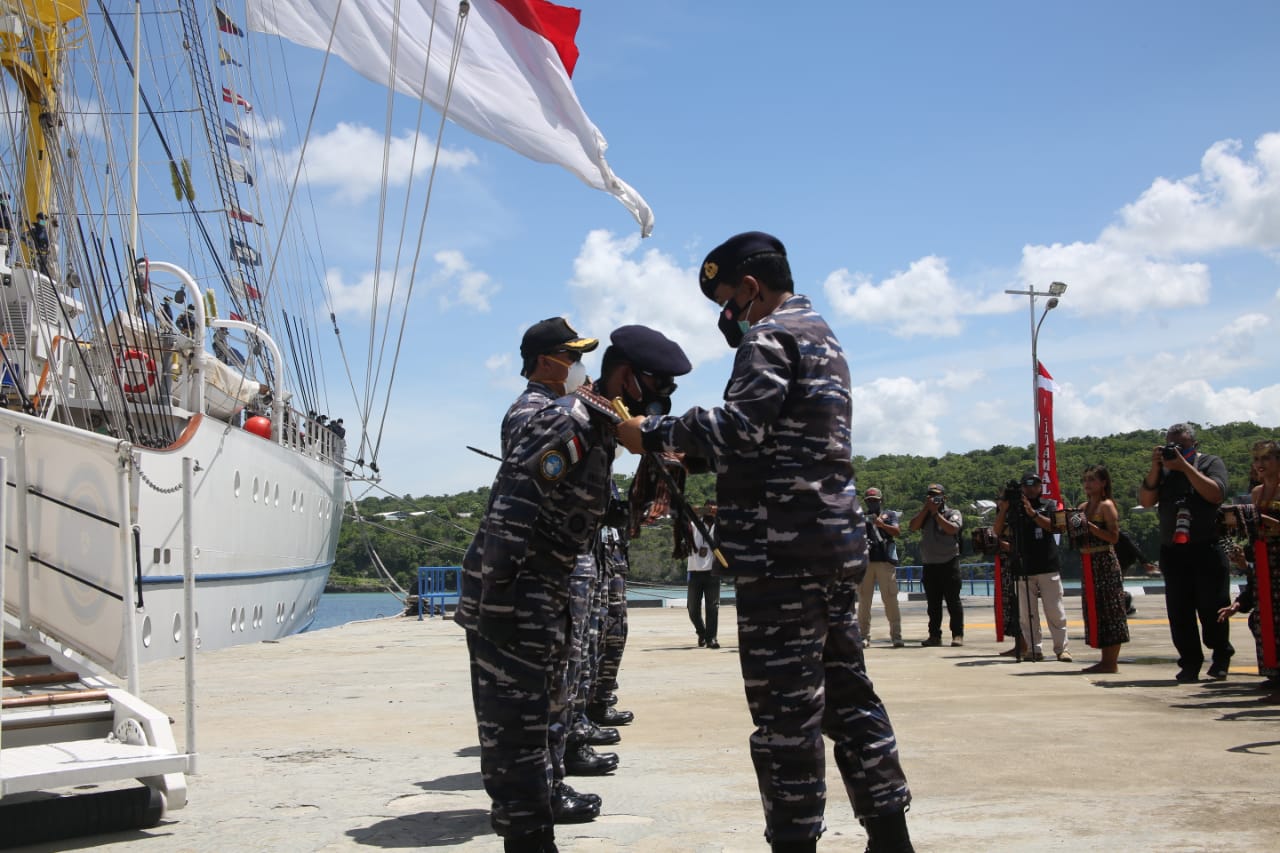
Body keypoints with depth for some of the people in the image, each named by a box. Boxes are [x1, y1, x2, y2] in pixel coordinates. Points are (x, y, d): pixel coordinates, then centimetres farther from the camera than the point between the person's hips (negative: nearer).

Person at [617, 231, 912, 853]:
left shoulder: (769, 334, -7)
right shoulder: (821, 336, 24)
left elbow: (740, 426, -20)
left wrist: (653, 433, -12)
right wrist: (691, 455, 19)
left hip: (783, 549, -10)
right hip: (837, 539, 10)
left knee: (785, 706, -6)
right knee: (846, 692, 14)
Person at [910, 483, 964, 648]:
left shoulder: (953, 513, 4)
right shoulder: (924, 515, 16)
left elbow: (952, 529, -16)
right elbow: (913, 526, -3)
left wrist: (936, 512, -13)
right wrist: (926, 508, -7)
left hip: (949, 564, -4)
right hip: (929, 565, 4)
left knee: (953, 601, -5)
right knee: (933, 603, 7)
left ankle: (958, 635, -3)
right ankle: (934, 635, 12)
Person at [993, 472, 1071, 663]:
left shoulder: (1049, 504, 8)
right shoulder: (1013, 506, 9)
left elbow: (1053, 526, -9)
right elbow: (997, 531, 3)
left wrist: (1033, 513, -21)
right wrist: (1002, 510, -12)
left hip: (1048, 566, -1)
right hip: (1022, 567, 1)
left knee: (1055, 611, -1)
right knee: (1026, 613, 0)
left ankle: (1062, 648, 5)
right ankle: (1033, 649, 5)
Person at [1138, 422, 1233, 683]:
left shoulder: (1211, 463, 5)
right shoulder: (1163, 471, 13)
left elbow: (1216, 494, -13)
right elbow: (1145, 501, 2)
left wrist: (1185, 466, -14)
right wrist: (1155, 468, -8)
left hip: (1207, 550, -3)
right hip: (1173, 551, 3)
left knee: (1213, 607, -1)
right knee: (1179, 612, 1)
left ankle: (1221, 657, 17)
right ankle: (1190, 663, 7)